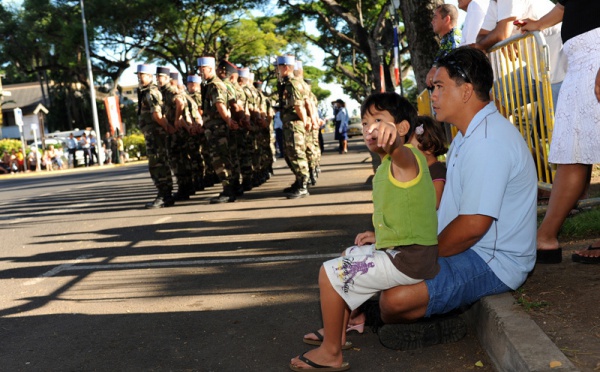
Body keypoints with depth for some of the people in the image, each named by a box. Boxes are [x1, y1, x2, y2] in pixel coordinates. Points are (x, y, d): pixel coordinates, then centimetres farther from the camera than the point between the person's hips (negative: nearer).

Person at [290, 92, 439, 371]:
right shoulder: (389, 166, 13)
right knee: (347, 257, 31)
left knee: (330, 273, -10)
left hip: (408, 260, -11)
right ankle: (338, 332, 38)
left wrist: (392, 141, -69)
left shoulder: (406, 158, -18)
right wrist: (379, 236, 17)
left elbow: (403, 152, -47)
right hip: (400, 250, 11)